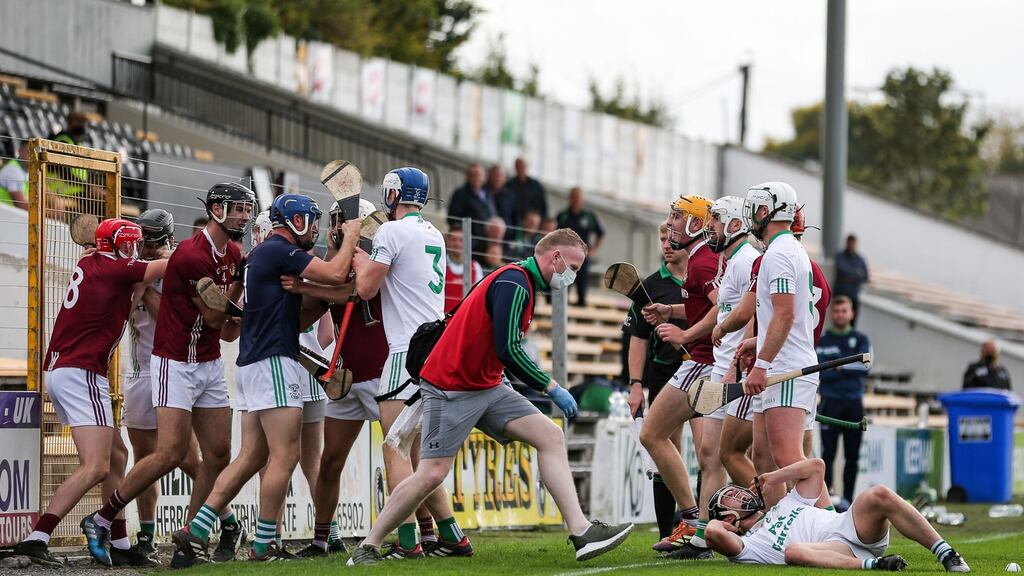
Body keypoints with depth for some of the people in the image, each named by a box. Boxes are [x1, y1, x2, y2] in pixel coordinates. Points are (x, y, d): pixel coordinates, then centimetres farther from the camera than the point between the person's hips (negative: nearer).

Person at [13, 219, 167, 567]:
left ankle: (119, 542, 15)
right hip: (81, 374, -10)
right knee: (95, 468, -15)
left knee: (116, 456, 16)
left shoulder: (87, 264, 15)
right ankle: (36, 539, -25)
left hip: (56, 372, 10)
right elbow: (172, 265, 0)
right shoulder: (117, 270, -6)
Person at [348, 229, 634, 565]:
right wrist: (552, 388, -18)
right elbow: (508, 350, -25)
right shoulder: (513, 283, -18)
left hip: (487, 386, 10)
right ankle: (367, 547, 2)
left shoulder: (523, 284, 13)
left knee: (551, 437, -4)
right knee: (432, 474, -11)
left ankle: (581, 532, -11)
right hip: (451, 388, -10)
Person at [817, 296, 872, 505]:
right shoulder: (821, 341, 5)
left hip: (855, 404, 2)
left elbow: (865, 366, -5)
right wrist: (850, 370, -10)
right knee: (828, 454, -7)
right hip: (830, 403, -2)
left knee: (853, 456, 4)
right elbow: (820, 371, -8)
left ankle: (848, 498, 9)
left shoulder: (861, 340, 11)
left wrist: (840, 367, -11)